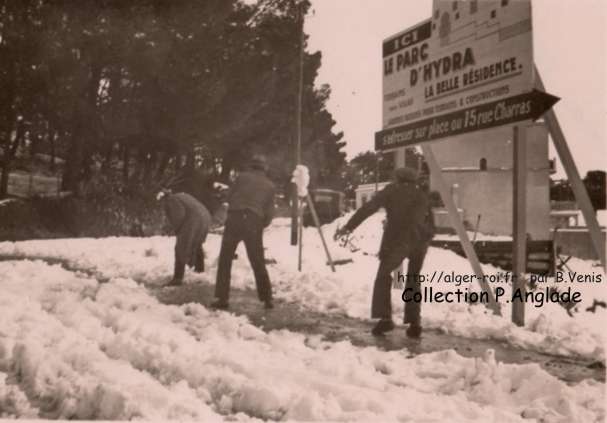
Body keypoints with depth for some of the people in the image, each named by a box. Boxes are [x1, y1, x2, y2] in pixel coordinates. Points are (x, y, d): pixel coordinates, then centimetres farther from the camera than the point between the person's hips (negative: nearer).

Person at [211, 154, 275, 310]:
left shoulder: (243, 176, 8)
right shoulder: (269, 185, 13)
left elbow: (229, 197, 10)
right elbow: (269, 213, 10)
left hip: (234, 220, -2)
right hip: (254, 223, 2)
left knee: (225, 261, 5)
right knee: (258, 264, 13)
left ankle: (222, 298, 0)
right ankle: (267, 299, 15)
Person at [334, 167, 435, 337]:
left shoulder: (390, 191, 12)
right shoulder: (422, 194, 23)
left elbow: (368, 208, 1)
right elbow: (430, 221, 17)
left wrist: (348, 227, -2)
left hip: (396, 240, -3)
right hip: (420, 241, 4)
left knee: (383, 277, 12)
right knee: (413, 281, 18)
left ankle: (385, 318, -1)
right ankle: (414, 322, 7)